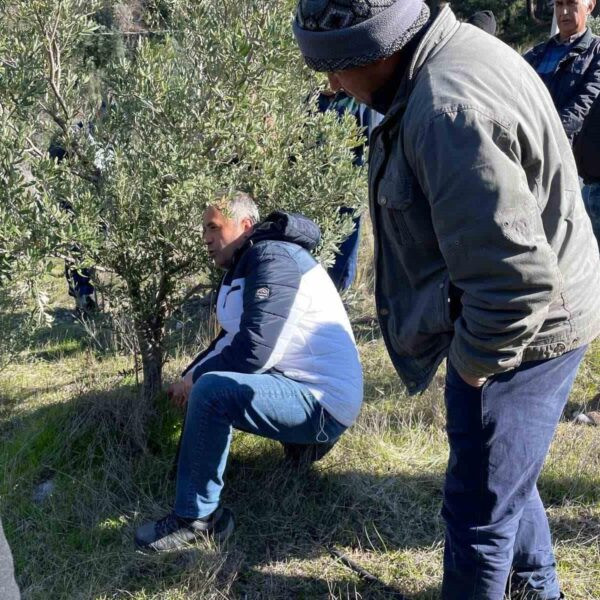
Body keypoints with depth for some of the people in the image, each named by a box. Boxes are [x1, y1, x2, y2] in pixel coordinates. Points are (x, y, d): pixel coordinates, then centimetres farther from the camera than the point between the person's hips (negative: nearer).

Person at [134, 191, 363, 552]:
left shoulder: (273, 260, -17)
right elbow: (232, 339, 21)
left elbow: (254, 350, -25)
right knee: (205, 381, 21)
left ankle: (196, 518, -14)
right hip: (298, 384, 11)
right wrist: (190, 375, 6)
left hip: (323, 401, -11)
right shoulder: (247, 265, 15)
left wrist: (195, 378, -11)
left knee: (211, 391, -28)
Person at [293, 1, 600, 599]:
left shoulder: (449, 112, -32)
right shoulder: (454, 51, 2)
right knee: (505, 477, 29)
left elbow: (514, 280, -34)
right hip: (538, 308, 11)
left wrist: (473, 361, -17)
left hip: (516, 332, -11)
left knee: (479, 509, 7)